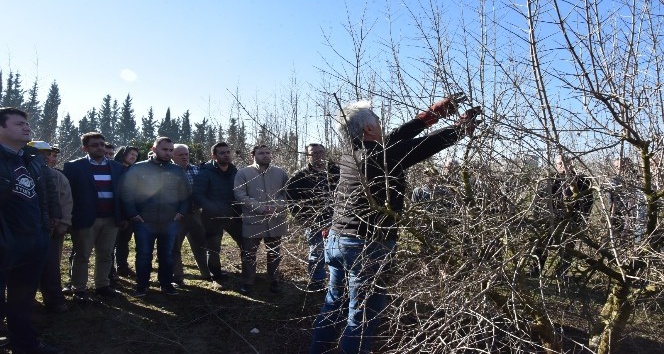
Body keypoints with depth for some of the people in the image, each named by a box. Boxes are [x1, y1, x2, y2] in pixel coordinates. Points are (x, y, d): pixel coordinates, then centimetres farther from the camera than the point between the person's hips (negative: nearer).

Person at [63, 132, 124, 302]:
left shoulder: (116, 167, 8)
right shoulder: (73, 167, -4)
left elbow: (121, 191, 11)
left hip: (111, 218, 4)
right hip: (85, 219, -4)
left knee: (106, 255, 13)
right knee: (82, 256, 8)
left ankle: (102, 285, 25)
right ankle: (79, 289, 18)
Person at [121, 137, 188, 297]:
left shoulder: (177, 171, 7)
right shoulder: (138, 168, -2)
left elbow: (184, 193, 10)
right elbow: (126, 192, -4)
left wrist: (181, 212, 0)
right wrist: (133, 214, -9)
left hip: (170, 222, 3)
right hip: (144, 222, -2)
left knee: (167, 255, 12)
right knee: (143, 255, 7)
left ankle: (166, 284, 25)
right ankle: (142, 285, 22)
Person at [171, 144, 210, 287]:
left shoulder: (196, 170, 5)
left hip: (195, 214, 4)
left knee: (200, 244, 14)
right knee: (175, 247, 8)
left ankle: (207, 273, 28)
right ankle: (177, 277, 20)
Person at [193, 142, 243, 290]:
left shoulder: (234, 171, 4)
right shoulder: (205, 173, -10)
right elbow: (198, 196, -16)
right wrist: (215, 209, -27)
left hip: (233, 215, 4)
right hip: (212, 217, -4)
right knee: (213, 249, 6)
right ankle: (217, 278, 25)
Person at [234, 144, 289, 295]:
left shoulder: (281, 173, 6)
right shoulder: (243, 173, -3)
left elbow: (288, 192, 4)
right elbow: (240, 195, -11)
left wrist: (276, 206, -16)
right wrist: (261, 208, -20)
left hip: (276, 221, 2)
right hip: (252, 221, -2)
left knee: (275, 253, 14)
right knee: (249, 254, 8)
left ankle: (274, 281, 31)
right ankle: (248, 283, 25)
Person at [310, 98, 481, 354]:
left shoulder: (350, 154, 6)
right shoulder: (382, 156, -17)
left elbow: (396, 138, 10)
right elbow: (426, 145, -8)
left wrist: (433, 114, 16)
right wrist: (461, 127, 9)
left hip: (336, 240, 9)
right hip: (367, 247, -8)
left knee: (334, 305, 20)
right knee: (361, 318, 4)